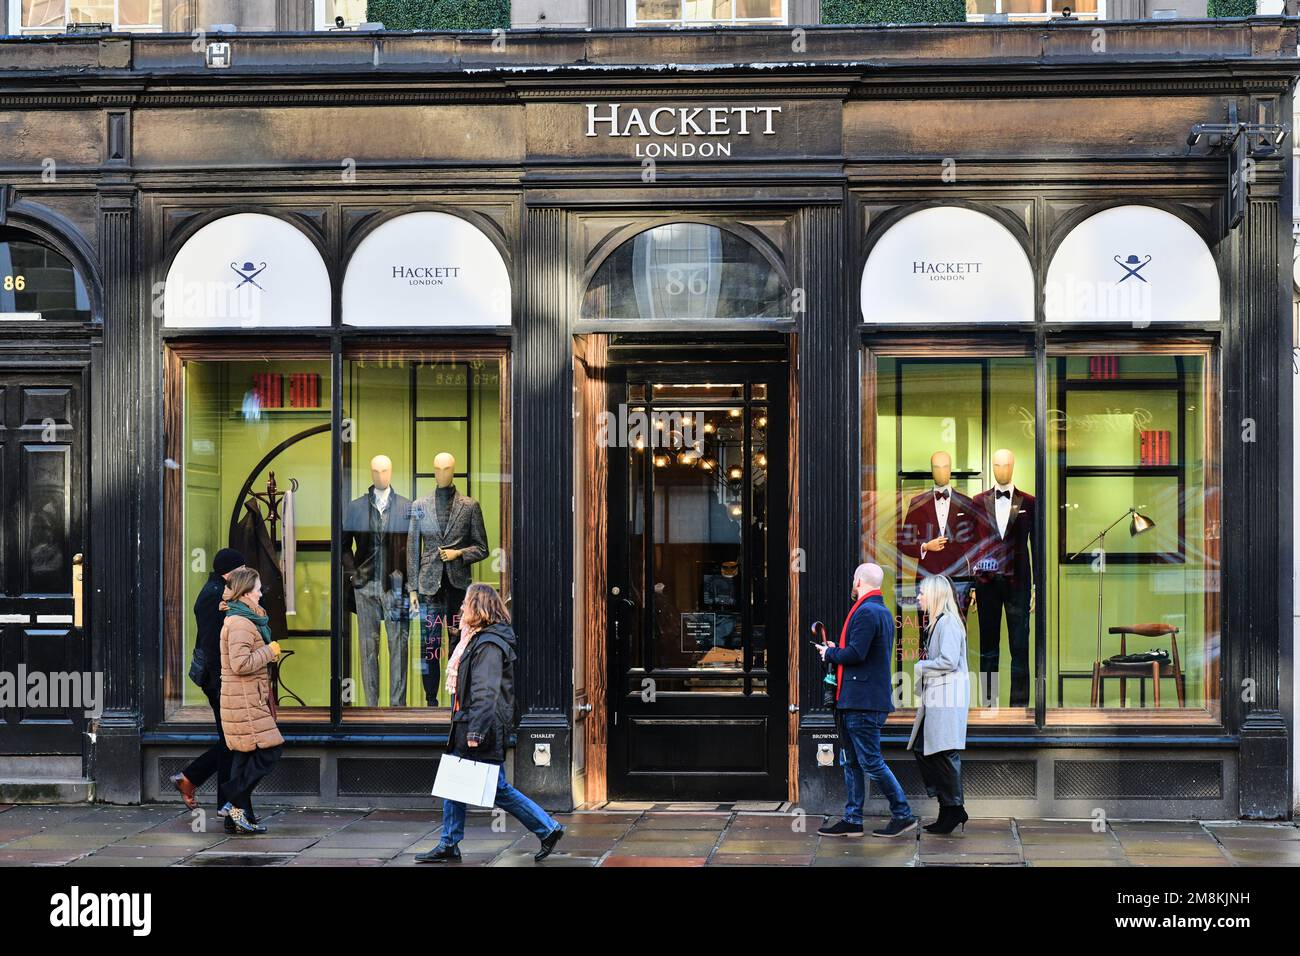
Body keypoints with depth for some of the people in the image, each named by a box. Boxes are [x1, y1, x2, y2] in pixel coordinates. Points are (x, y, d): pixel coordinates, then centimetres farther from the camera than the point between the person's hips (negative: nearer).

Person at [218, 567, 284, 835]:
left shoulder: (239, 620, 18)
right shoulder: (241, 624, -16)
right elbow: (241, 663, -25)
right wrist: (270, 651, -15)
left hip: (248, 699, 11)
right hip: (245, 701, -11)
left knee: (245, 757, 10)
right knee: (269, 751, -10)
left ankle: (237, 817, 12)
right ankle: (236, 805, -7)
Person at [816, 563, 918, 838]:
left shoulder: (866, 612, -15)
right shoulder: (883, 612, 18)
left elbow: (856, 653, -23)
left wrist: (830, 653, -6)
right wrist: (837, 650, 17)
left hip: (863, 701, -11)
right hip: (857, 701, 11)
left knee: (871, 762, -6)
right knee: (851, 762, 12)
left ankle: (903, 815, 0)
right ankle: (852, 820, 15)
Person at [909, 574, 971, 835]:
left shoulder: (948, 622, -12)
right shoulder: (937, 622, 18)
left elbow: (949, 661, -20)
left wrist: (919, 667, -8)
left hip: (948, 697, -10)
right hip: (935, 696, 10)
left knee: (945, 753, -6)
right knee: (921, 749, 9)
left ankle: (953, 810, 0)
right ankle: (948, 808, 12)